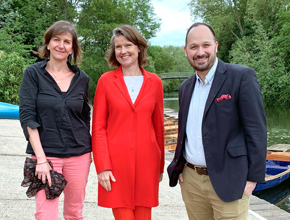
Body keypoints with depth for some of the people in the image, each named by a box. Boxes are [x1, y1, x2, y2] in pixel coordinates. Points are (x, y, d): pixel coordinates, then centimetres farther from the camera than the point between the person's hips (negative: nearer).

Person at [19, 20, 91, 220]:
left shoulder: (81, 78, 6)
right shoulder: (33, 73, -2)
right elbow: (27, 117, -7)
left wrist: (88, 151, 10)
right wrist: (41, 159, -14)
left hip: (79, 155, 3)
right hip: (46, 154, -2)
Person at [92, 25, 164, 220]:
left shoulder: (154, 82, 6)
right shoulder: (106, 81, 1)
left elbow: (158, 126, 11)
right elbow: (98, 127, -1)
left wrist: (160, 166, 13)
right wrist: (102, 167, -8)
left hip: (146, 160, 2)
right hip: (116, 161, -2)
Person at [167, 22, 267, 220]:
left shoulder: (242, 76, -8)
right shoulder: (185, 88, 11)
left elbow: (257, 130, -10)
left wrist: (253, 178, -13)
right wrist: (179, 167, 11)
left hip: (227, 181, -5)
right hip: (190, 180, 6)